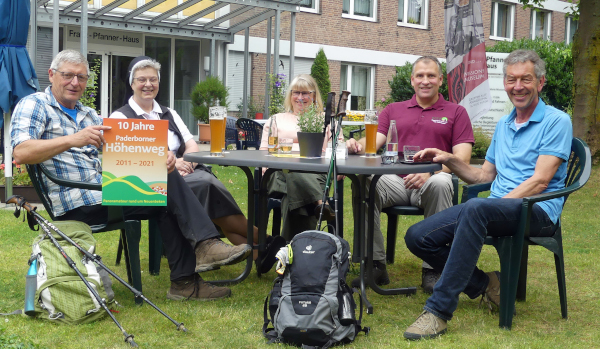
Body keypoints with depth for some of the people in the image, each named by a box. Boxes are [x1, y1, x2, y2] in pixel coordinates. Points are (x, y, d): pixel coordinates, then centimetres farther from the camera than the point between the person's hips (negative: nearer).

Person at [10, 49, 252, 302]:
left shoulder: (89, 115, 25)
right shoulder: (34, 105, 2)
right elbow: (21, 152, -16)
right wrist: (73, 140, -29)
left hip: (105, 190, 8)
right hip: (75, 203, -8)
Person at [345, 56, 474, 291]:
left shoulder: (455, 112, 13)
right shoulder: (393, 110, 22)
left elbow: (462, 158, 1)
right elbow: (375, 141, 8)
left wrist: (430, 172, -18)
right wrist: (357, 145, -18)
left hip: (431, 181, -2)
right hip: (396, 180, 2)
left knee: (440, 184, -38)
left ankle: (432, 270, -27)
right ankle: (375, 265, -20)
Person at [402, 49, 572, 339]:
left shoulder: (556, 122, -1)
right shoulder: (503, 125, 22)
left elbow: (540, 180, -11)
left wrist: (499, 204, -20)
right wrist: (449, 160, 9)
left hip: (537, 210, -7)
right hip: (497, 207, 7)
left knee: (475, 208, -41)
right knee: (417, 237, -11)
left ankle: (438, 310, -39)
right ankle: (485, 286, 2)